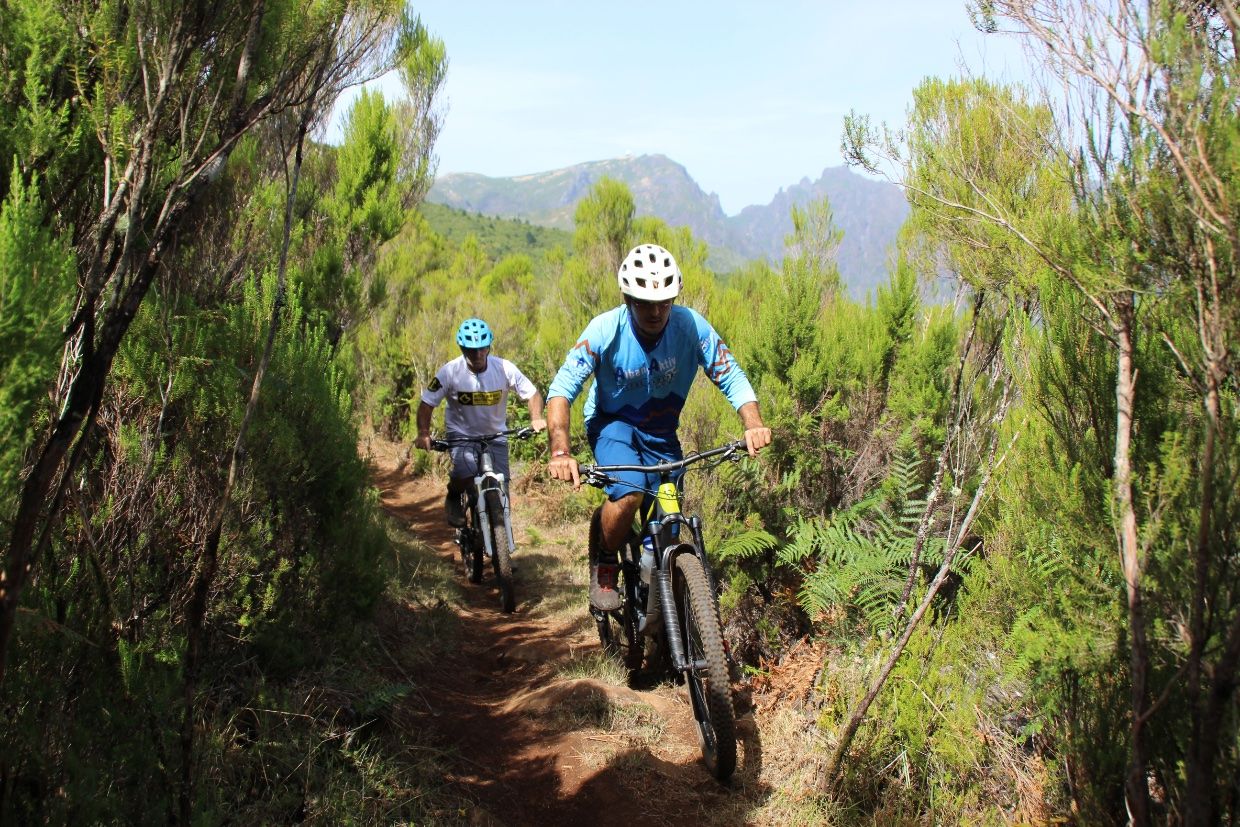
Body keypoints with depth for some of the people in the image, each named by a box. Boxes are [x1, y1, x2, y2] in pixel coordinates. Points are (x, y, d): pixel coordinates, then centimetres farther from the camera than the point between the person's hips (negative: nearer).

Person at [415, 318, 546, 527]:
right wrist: (423, 433, -29)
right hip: (461, 434, -2)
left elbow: (532, 394, -9)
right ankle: (453, 499, 7)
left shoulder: (504, 368, -15)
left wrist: (536, 418, -28)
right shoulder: (449, 372, -18)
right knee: (465, 475, -28)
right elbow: (427, 404, -12)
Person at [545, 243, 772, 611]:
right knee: (629, 492, -30)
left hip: (661, 433, 3)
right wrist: (560, 450, -45)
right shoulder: (605, 330, -25)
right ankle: (603, 565, -2)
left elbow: (732, 377, -18)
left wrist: (753, 424, -37)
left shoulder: (691, 326, -21)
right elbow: (561, 389, -29)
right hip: (612, 425, -2)